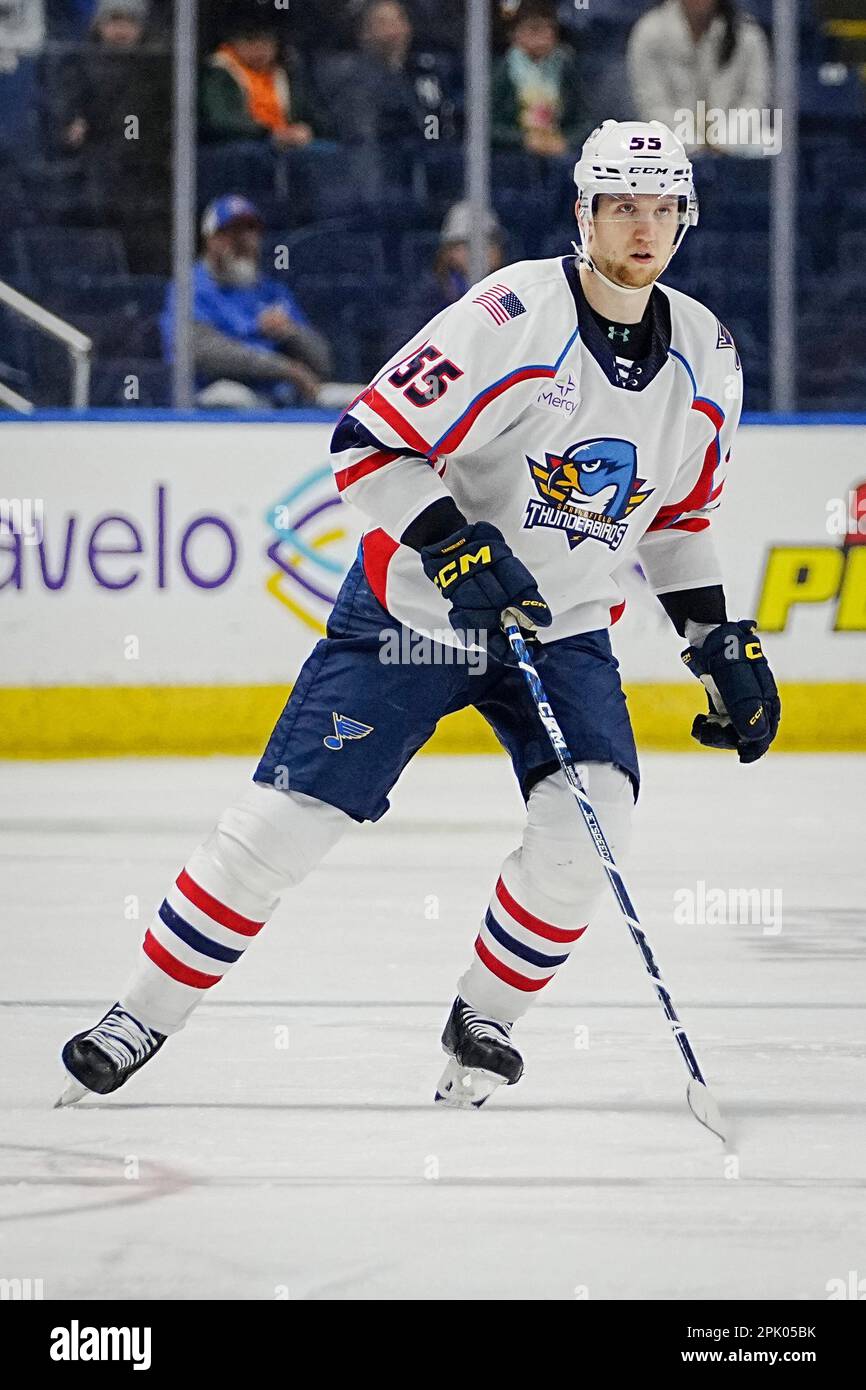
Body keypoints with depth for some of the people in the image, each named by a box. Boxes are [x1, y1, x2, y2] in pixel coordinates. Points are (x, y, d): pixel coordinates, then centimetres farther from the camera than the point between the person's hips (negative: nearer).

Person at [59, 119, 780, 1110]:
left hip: (562, 623, 4)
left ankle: (484, 1020, 2)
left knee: (589, 819, -21)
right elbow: (368, 443, -18)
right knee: (285, 821, -8)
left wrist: (722, 644, 10)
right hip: (412, 611, -4)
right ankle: (141, 1017, 8)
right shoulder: (510, 318, -20)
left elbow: (680, 510, 16)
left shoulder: (705, 359, 0)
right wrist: (454, 545, -30)